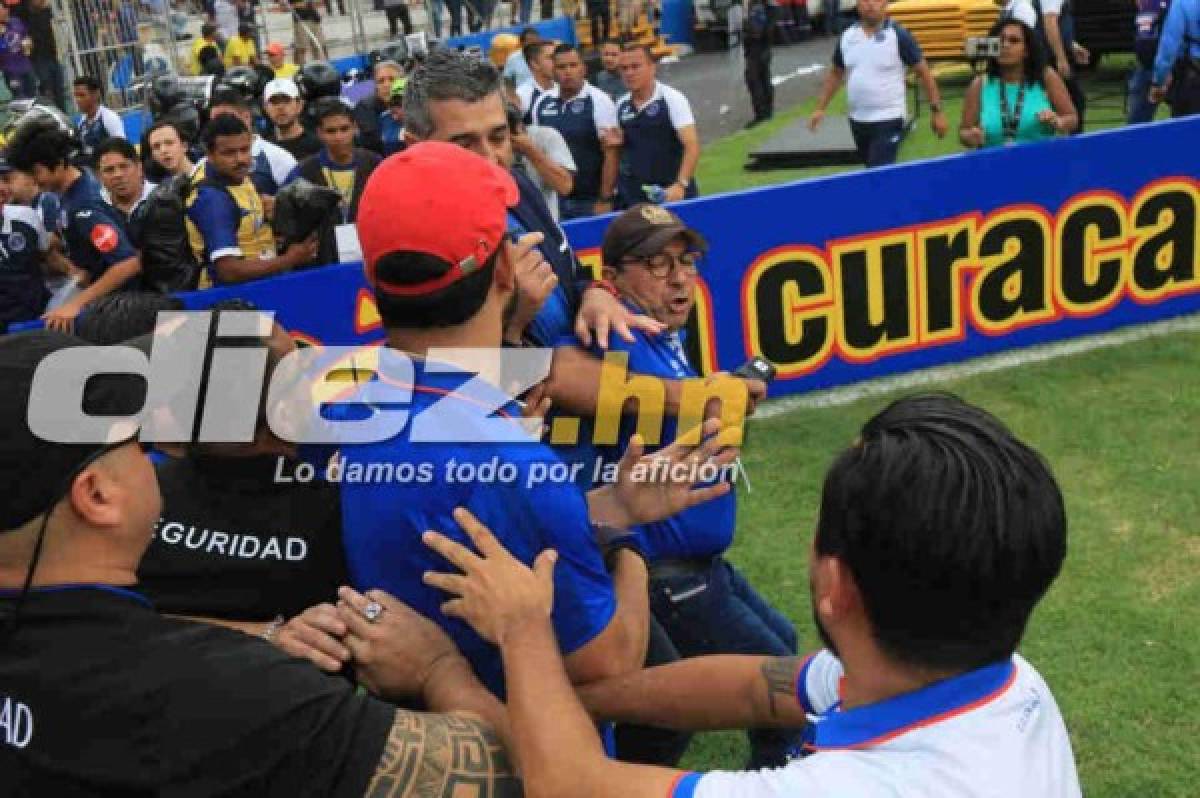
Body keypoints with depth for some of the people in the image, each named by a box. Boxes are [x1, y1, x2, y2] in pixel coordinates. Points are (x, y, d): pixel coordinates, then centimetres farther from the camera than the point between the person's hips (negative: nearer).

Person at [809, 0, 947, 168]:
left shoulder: (899, 36, -9)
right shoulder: (847, 37, 4)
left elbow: (924, 73, -5)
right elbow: (836, 74, 16)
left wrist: (937, 110, -7)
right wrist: (820, 108, 10)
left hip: (889, 119, -5)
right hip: (857, 120, 5)